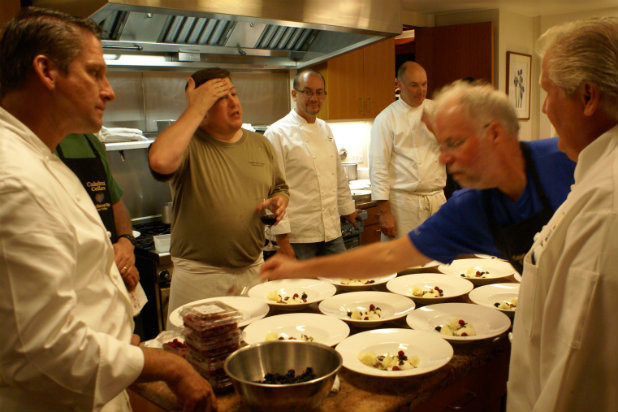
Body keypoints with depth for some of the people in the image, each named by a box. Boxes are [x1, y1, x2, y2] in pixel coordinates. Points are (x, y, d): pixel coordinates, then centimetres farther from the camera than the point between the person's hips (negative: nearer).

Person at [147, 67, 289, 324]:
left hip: (254, 271, 5)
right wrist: (195, 110, -21)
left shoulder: (260, 144, 10)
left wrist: (279, 202, -3)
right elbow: (160, 160, -32)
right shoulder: (189, 144, -8)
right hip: (199, 277, -5)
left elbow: (280, 188, 22)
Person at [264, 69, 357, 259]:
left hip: (332, 232, 7)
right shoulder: (277, 133, -10)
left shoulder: (325, 130, 13)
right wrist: (282, 238, -16)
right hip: (299, 236, -6)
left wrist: (348, 208, 25)